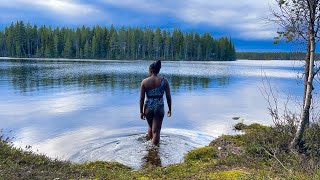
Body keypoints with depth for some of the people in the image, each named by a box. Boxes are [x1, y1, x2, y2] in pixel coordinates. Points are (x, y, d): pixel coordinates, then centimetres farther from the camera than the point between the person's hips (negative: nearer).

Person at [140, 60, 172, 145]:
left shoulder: (144, 82, -5)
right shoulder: (164, 81, -5)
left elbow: (141, 98, -5)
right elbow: (168, 97, -2)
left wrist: (141, 112, 3)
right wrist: (169, 109, 10)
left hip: (148, 108, 2)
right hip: (159, 109, -2)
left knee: (150, 127, 27)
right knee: (156, 131, 5)